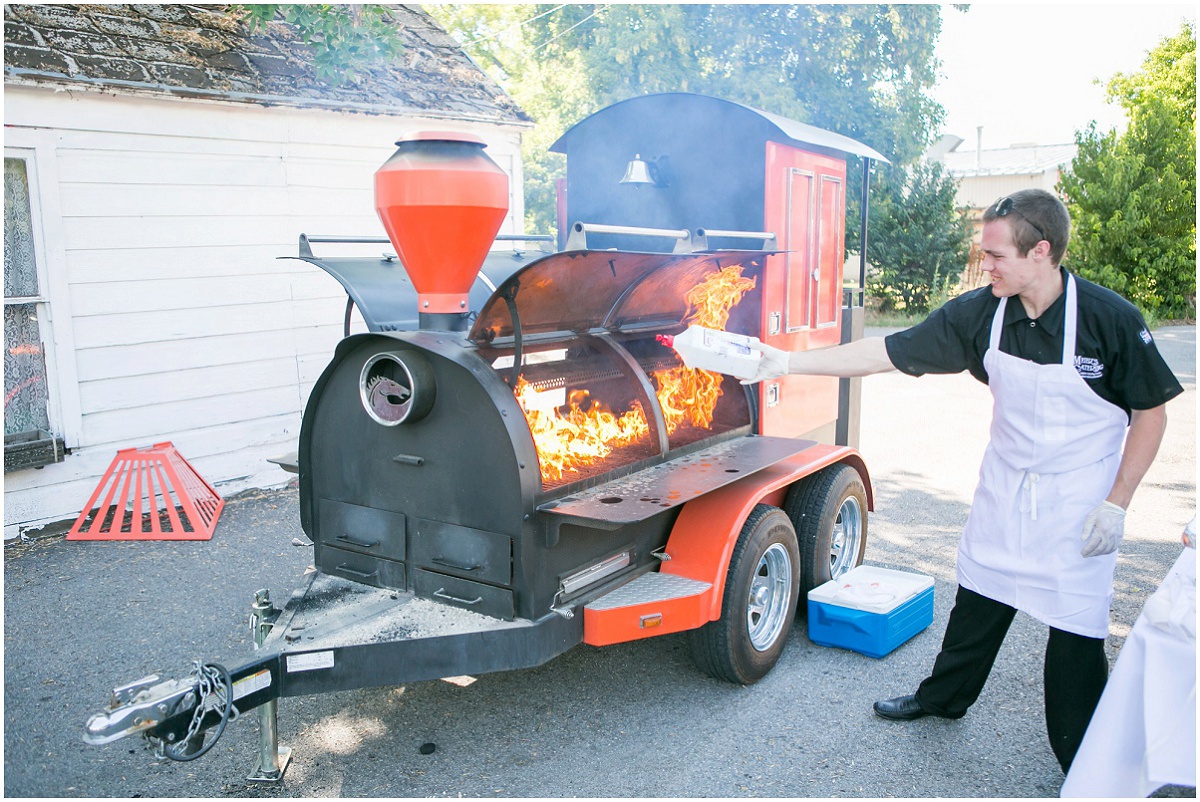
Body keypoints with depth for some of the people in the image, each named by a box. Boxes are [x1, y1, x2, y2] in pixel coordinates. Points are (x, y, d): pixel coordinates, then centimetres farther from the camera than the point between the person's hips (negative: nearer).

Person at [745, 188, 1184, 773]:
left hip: (1078, 504, -3)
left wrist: (1116, 505, -14)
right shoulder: (979, 314, -11)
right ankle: (943, 698, 41)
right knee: (977, 602, 18)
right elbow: (887, 352, -9)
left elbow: (1151, 410, -10)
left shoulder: (1111, 319, -20)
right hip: (1004, 488, 4)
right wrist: (788, 362, -13)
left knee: (1076, 633, 2)